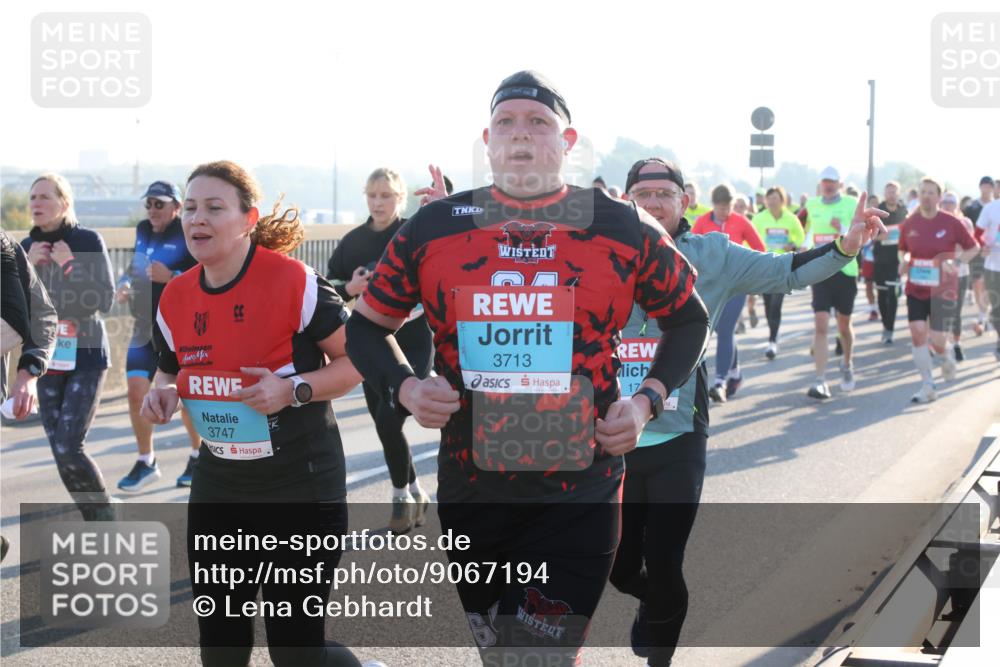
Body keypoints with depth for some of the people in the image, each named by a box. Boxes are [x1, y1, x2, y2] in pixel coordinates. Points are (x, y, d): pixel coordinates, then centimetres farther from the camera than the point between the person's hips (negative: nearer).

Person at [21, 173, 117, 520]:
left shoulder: (88, 241, -8)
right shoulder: (26, 247, 5)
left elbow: (105, 300, -11)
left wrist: (69, 266, -19)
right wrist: (28, 266, -10)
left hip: (86, 358, -5)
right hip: (48, 360, 5)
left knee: (69, 449, -13)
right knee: (60, 453, 5)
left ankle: (107, 518, 6)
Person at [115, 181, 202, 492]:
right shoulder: (143, 232, 10)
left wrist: (171, 277, -27)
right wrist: (124, 285, 4)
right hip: (145, 328, 6)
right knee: (136, 393, -1)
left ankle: (199, 457, 28)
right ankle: (146, 462, 15)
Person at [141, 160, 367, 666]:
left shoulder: (293, 282, -15)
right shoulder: (175, 298, 2)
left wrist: (294, 389, -24)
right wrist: (161, 393, -4)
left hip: (301, 490, -5)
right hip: (217, 491, 6)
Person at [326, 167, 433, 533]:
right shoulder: (353, 240, 5)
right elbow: (327, 287, 11)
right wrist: (348, 288, -11)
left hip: (413, 343, -5)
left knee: (387, 420, -16)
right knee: (384, 425, 9)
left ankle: (403, 495, 7)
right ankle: (415, 495, 30)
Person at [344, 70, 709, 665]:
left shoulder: (624, 230, -2)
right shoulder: (433, 229, 1)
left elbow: (688, 319, 13)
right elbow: (368, 326, 12)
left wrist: (649, 399, -2)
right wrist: (404, 387, -7)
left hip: (580, 498, -2)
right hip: (470, 493, 2)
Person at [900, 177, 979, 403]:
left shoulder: (951, 223, -7)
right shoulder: (909, 223, 1)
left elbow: (973, 248, 2)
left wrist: (955, 261, -15)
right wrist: (904, 261, -5)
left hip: (943, 290, -3)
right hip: (916, 289, 3)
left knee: (937, 340, -6)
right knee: (918, 334, -9)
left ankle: (947, 357, 33)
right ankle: (928, 386, 1)